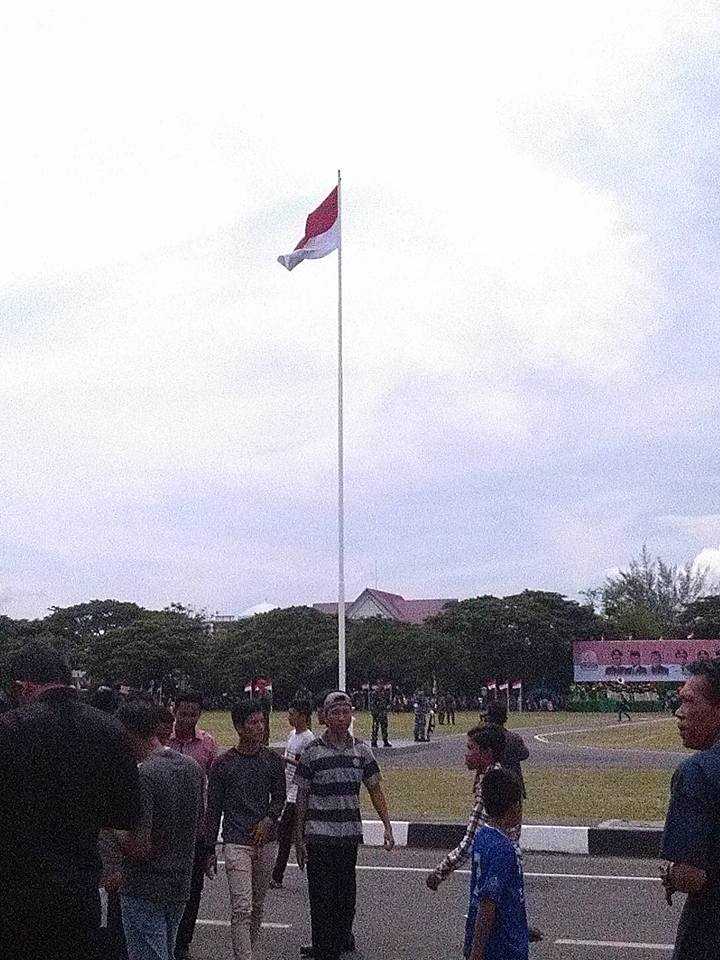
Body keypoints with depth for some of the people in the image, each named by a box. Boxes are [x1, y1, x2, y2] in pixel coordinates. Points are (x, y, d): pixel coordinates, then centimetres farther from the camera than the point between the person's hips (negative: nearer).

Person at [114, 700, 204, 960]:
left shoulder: (143, 776, -22)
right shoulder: (192, 767, 4)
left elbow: (138, 848, -24)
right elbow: (197, 825, 14)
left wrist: (114, 829, -7)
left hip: (144, 892, -8)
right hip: (180, 885, 8)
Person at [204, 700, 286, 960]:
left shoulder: (273, 760, 6)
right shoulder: (223, 764, -2)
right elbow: (213, 809, 2)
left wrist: (268, 820, -4)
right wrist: (209, 849, 2)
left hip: (267, 841, 4)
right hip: (236, 842, -4)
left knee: (257, 906, 12)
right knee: (241, 908, -11)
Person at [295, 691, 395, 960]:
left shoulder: (361, 750, 3)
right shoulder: (312, 752, -5)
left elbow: (375, 791, 9)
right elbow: (301, 797, 0)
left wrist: (387, 826, 1)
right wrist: (298, 839, -1)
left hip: (350, 835, 3)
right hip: (319, 835, -3)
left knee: (346, 892, 14)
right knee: (322, 895, 0)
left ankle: (343, 937, 32)